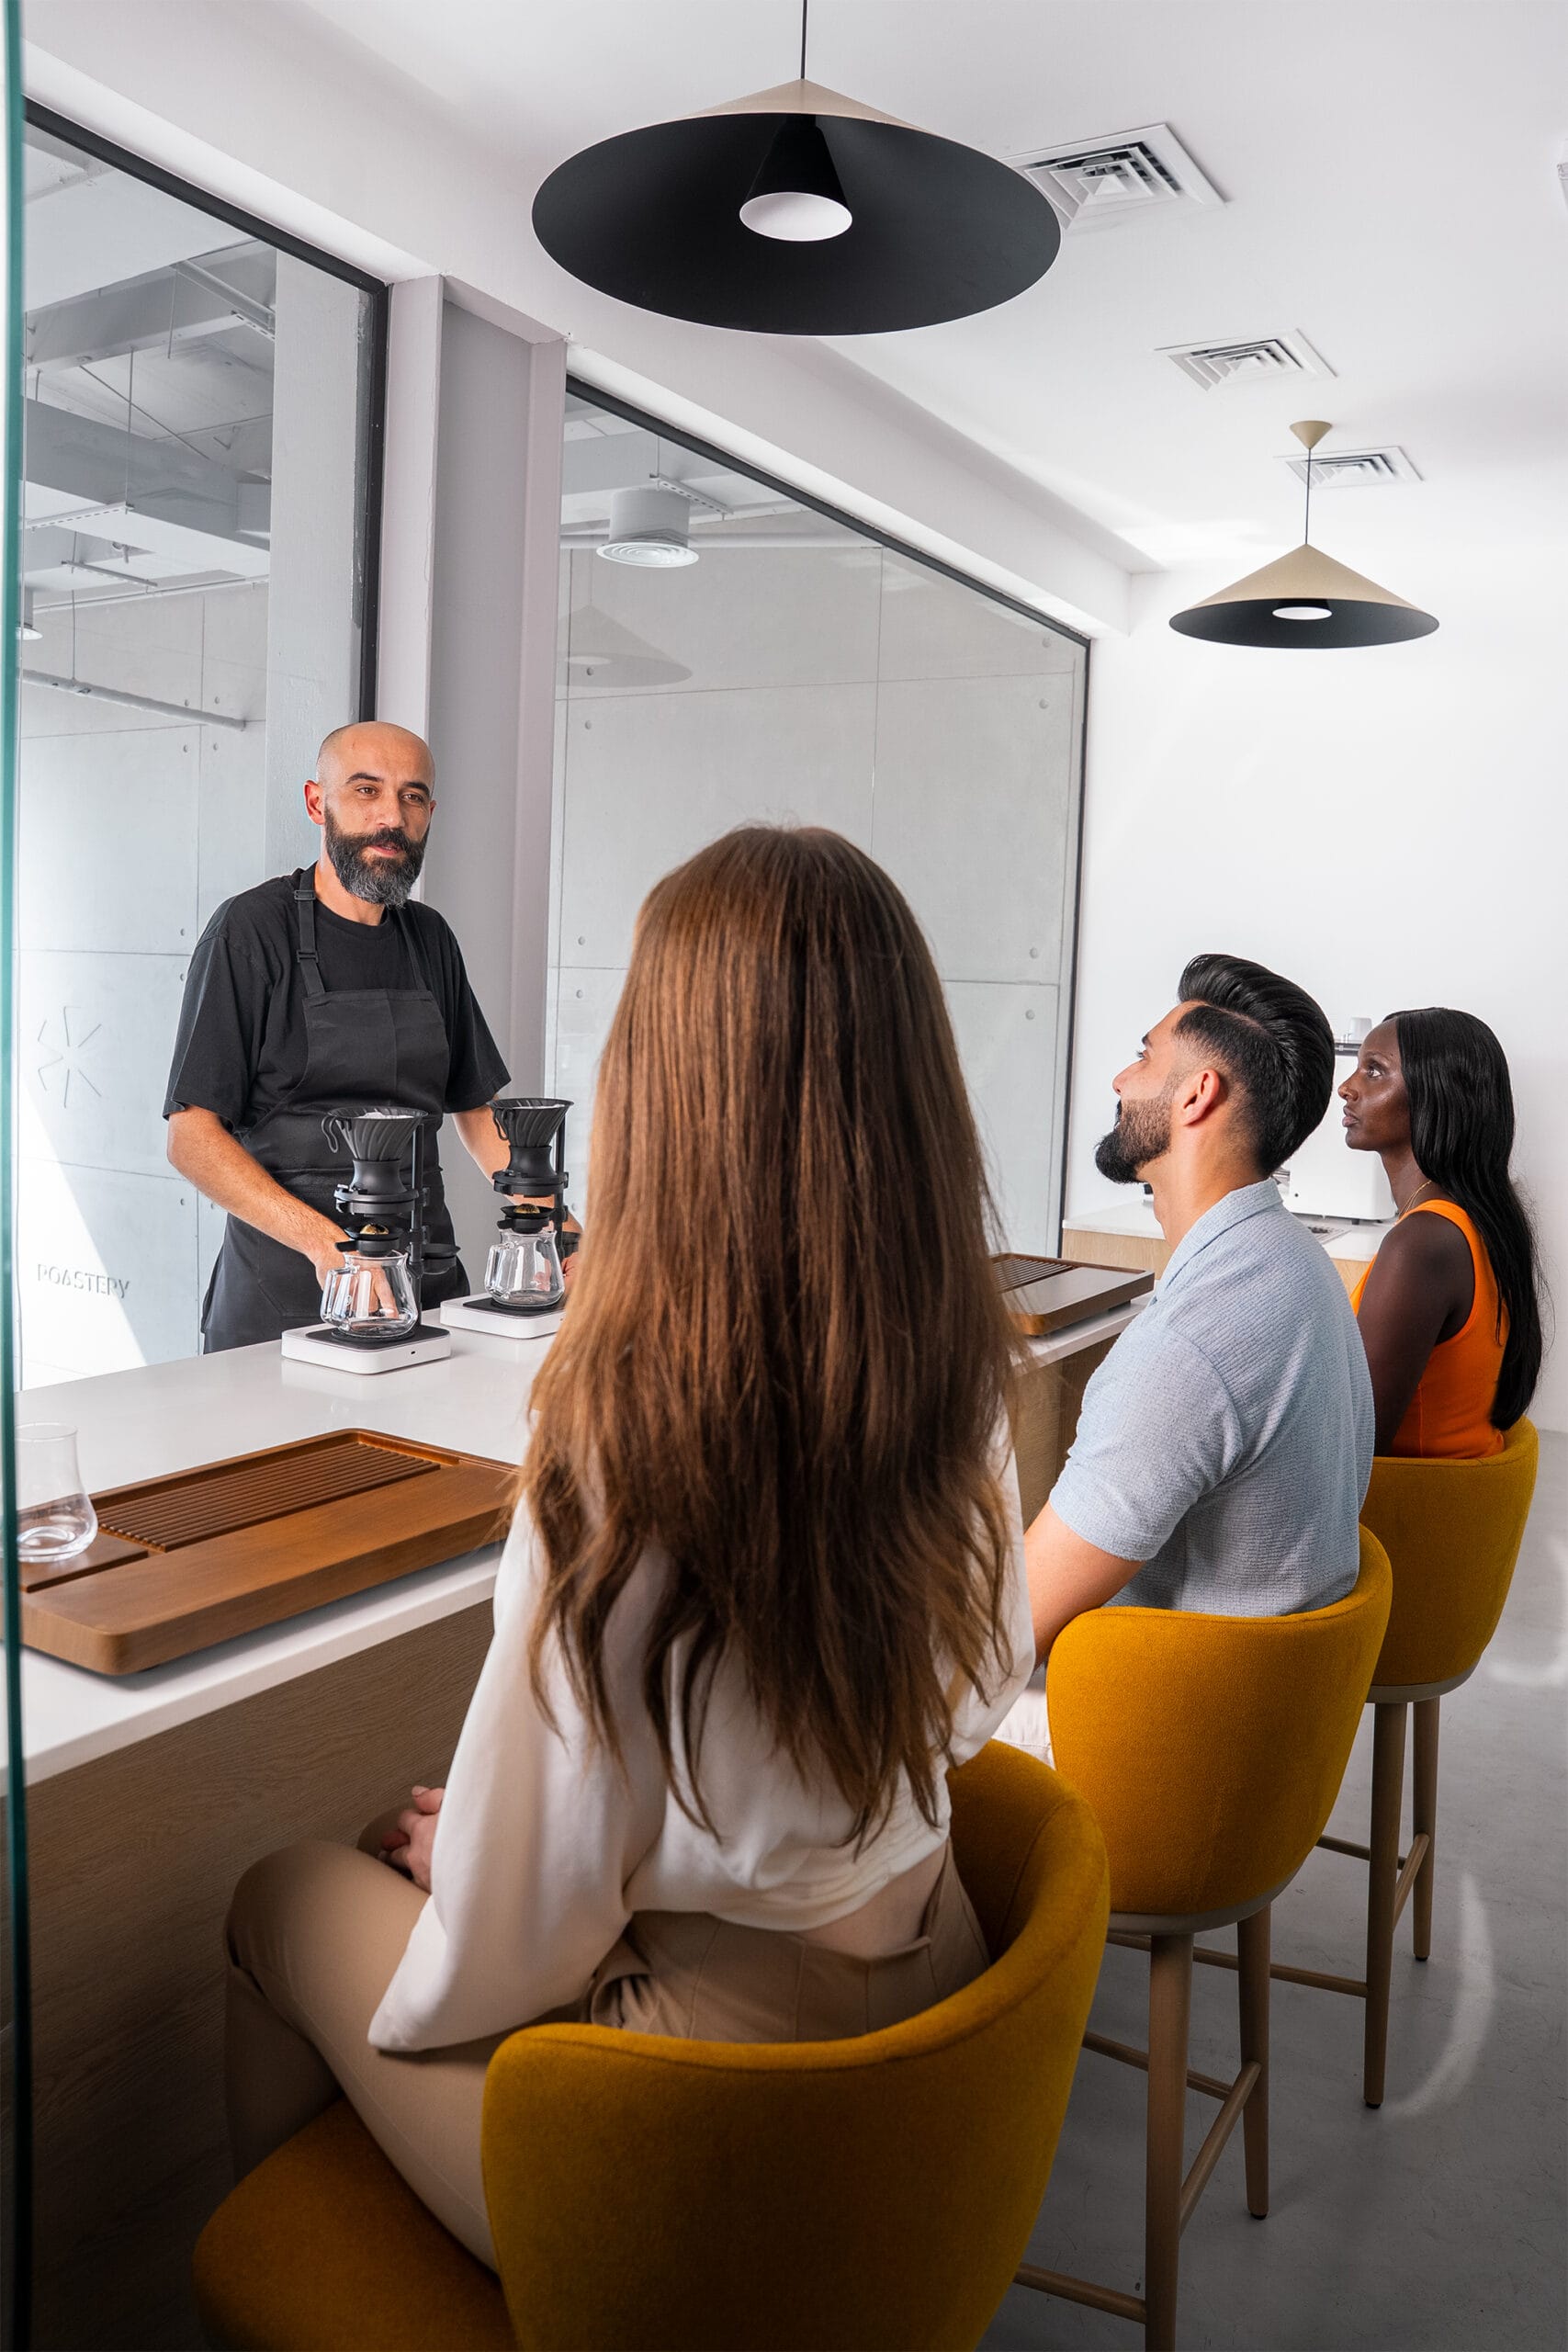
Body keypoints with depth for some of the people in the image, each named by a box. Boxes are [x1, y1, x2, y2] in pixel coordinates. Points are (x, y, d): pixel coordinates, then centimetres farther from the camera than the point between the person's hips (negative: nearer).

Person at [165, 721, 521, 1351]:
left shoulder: (430, 940, 11)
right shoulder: (252, 928, -7)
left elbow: (476, 1106, 18)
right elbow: (192, 1135, -12)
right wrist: (324, 1242, -25)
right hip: (282, 1299, -5)